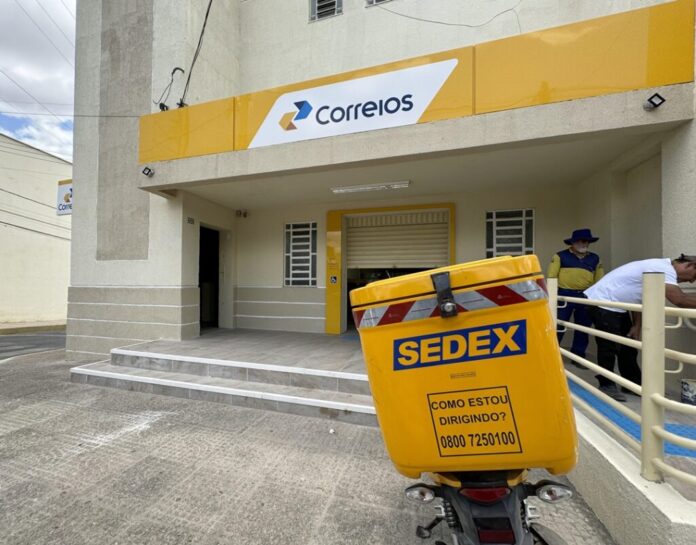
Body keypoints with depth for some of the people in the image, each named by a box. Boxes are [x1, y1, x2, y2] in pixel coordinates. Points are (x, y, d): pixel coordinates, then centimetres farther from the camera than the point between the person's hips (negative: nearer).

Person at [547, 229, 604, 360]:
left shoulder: (594, 259, 13)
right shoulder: (561, 256, 0)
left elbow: (599, 280, 14)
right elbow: (551, 276, -4)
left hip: (586, 297, 5)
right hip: (564, 295, -4)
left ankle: (578, 356, 25)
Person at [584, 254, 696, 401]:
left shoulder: (662, 268, 13)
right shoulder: (665, 269, -17)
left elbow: (640, 298, 14)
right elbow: (680, 300, -27)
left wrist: (637, 326, 9)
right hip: (602, 303, -11)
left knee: (628, 347, 17)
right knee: (609, 347, -4)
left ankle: (634, 383, 30)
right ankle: (607, 385, 10)